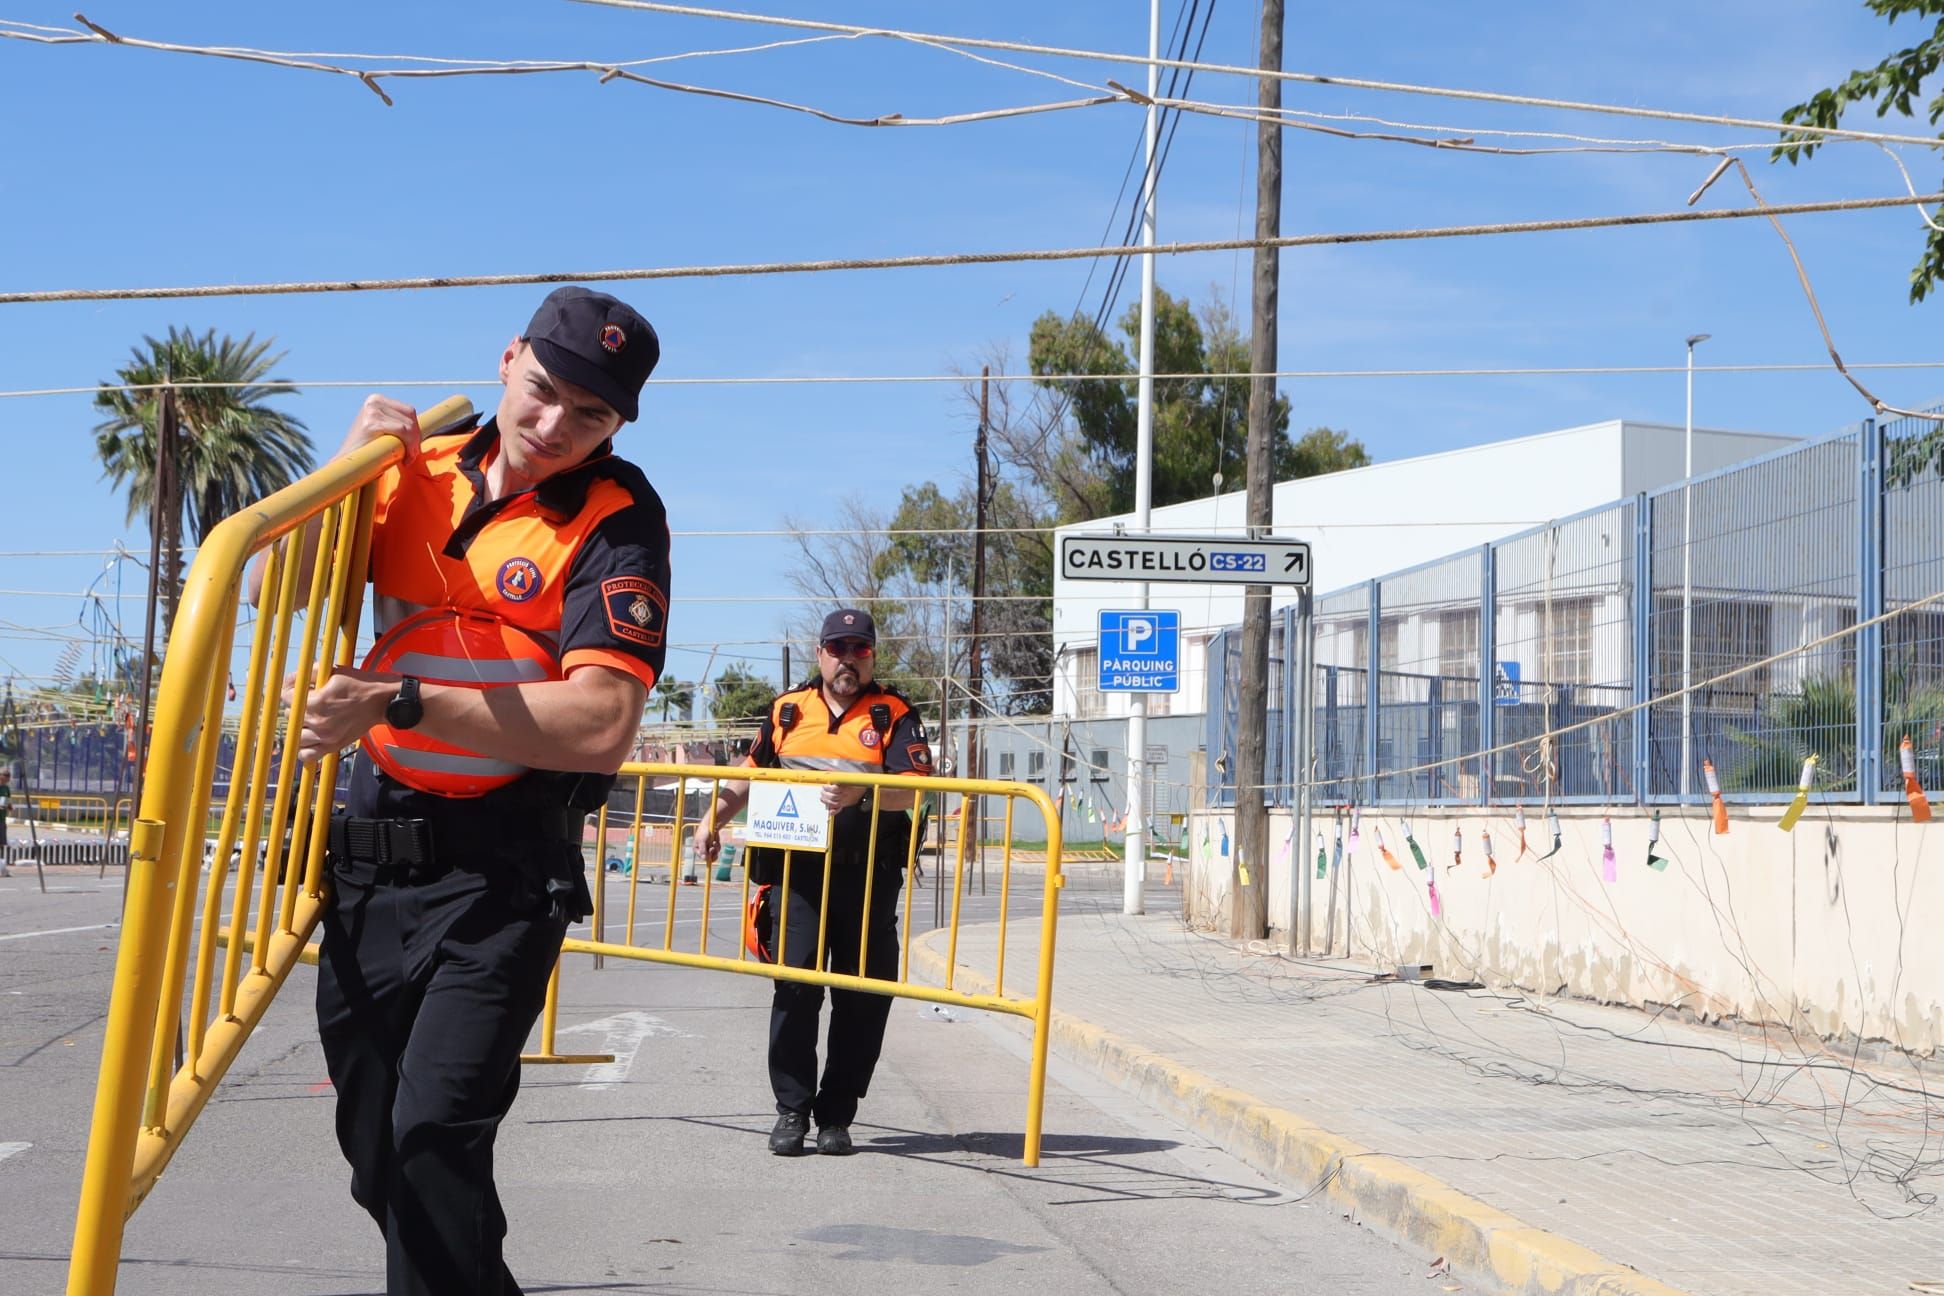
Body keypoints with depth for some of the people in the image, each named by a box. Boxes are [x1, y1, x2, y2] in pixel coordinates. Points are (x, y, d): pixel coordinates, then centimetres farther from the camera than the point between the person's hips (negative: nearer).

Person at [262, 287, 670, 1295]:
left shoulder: (617, 518, -11)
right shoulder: (422, 471, 5)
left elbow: (602, 726, -23)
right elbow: (273, 589, 6)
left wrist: (399, 702, -27)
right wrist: (351, 455, -7)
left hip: (499, 872, -5)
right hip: (370, 858, 6)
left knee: (435, 1138, -21)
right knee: (376, 1157, 15)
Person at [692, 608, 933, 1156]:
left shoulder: (894, 716, 4)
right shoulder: (788, 709, 14)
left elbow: (910, 789, -9)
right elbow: (751, 774, 26)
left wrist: (861, 794, -26)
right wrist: (712, 818, 15)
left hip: (868, 879, -1)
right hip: (797, 871, 1)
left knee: (862, 998, 1)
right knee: (795, 988, -6)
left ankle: (836, 1116, 11)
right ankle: (792, 1111, 2)